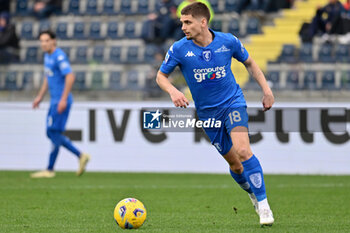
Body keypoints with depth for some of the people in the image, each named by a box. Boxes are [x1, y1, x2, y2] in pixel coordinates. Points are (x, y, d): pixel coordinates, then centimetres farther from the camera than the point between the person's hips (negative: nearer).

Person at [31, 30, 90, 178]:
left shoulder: (59, 56, -15)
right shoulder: (47, 56, 15)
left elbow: (70, 77, -23)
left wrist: (63, 99, -25)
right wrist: (40, 97, 25)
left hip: (61, 101, -10)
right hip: (54, 100, 10)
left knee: (54, 133, -8)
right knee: (52, 133, 9)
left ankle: (50, 170, -4)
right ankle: (81, 156, 15)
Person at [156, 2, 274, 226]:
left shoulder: (228, 41, -10)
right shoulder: (179, 49, -11)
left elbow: (249, 62, 9)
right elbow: (161, 76, 1)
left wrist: (266, 89, 2)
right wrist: (173, 91, -20)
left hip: (233, 102, -2)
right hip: (207, 112, 2)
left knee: (242, 150, -24)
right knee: (235, 164, 4)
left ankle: (263, 204, -16)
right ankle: (253, 193, 32)